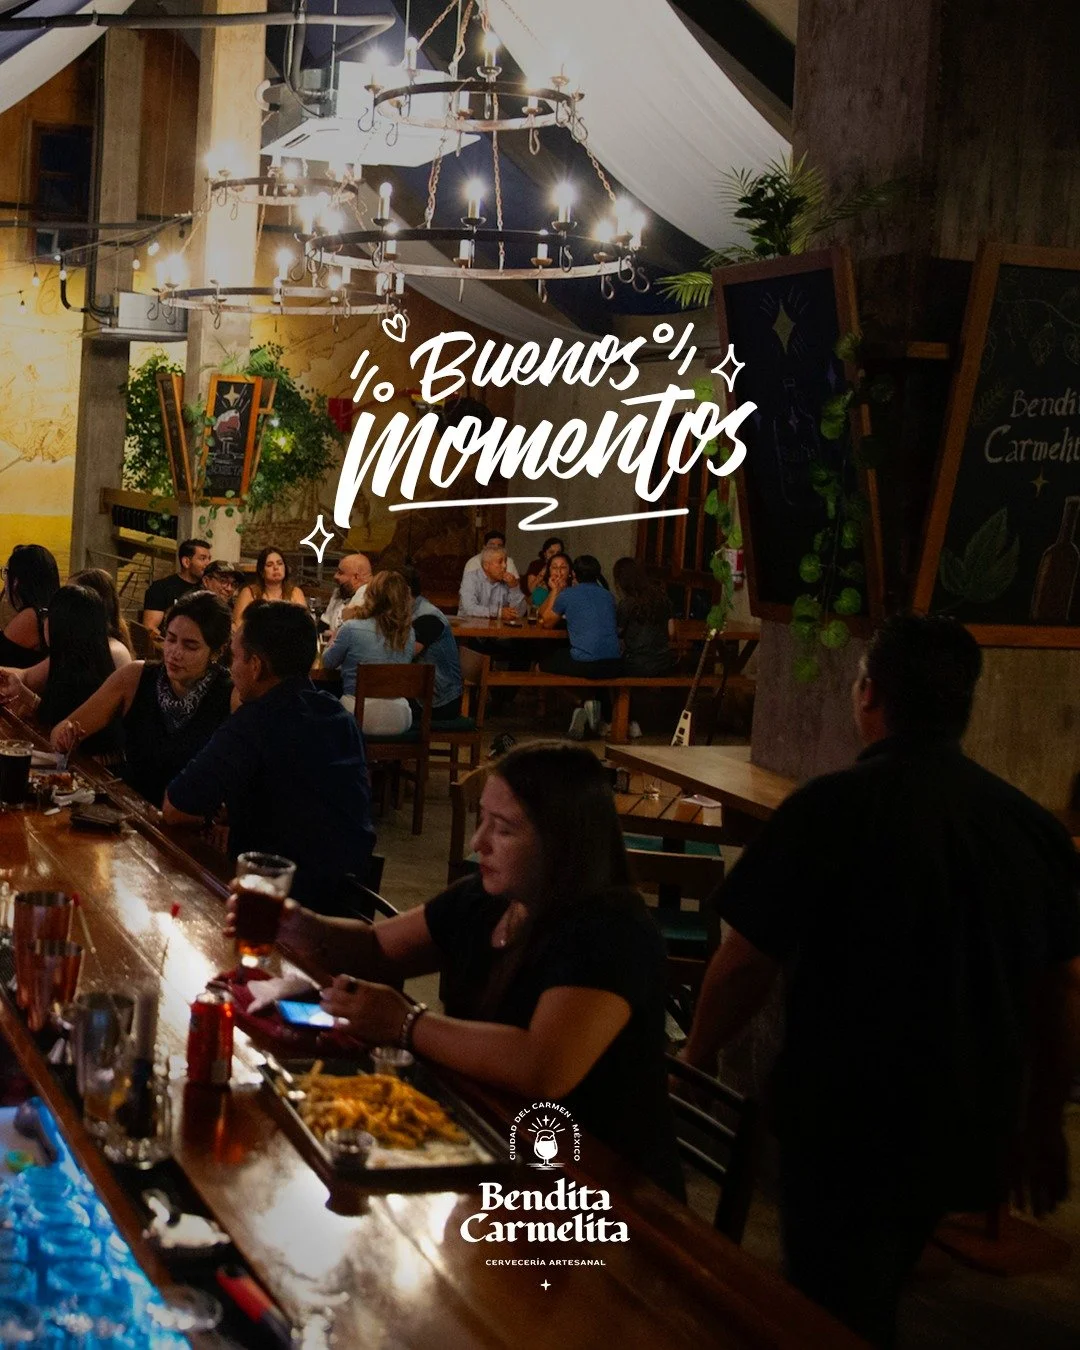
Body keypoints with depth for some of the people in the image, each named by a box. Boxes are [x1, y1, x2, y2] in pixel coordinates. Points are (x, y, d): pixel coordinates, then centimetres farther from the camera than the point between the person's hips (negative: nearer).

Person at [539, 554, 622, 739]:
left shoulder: (567, 595, 3)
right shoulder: (608, 596, 17)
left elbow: (547, 622, 18)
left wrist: (554, 592, 29)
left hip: (584, 665, -5)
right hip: (613, 665, 5)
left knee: (544, 664, 21)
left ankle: (580, 703, 8)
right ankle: (609, 719, 24)